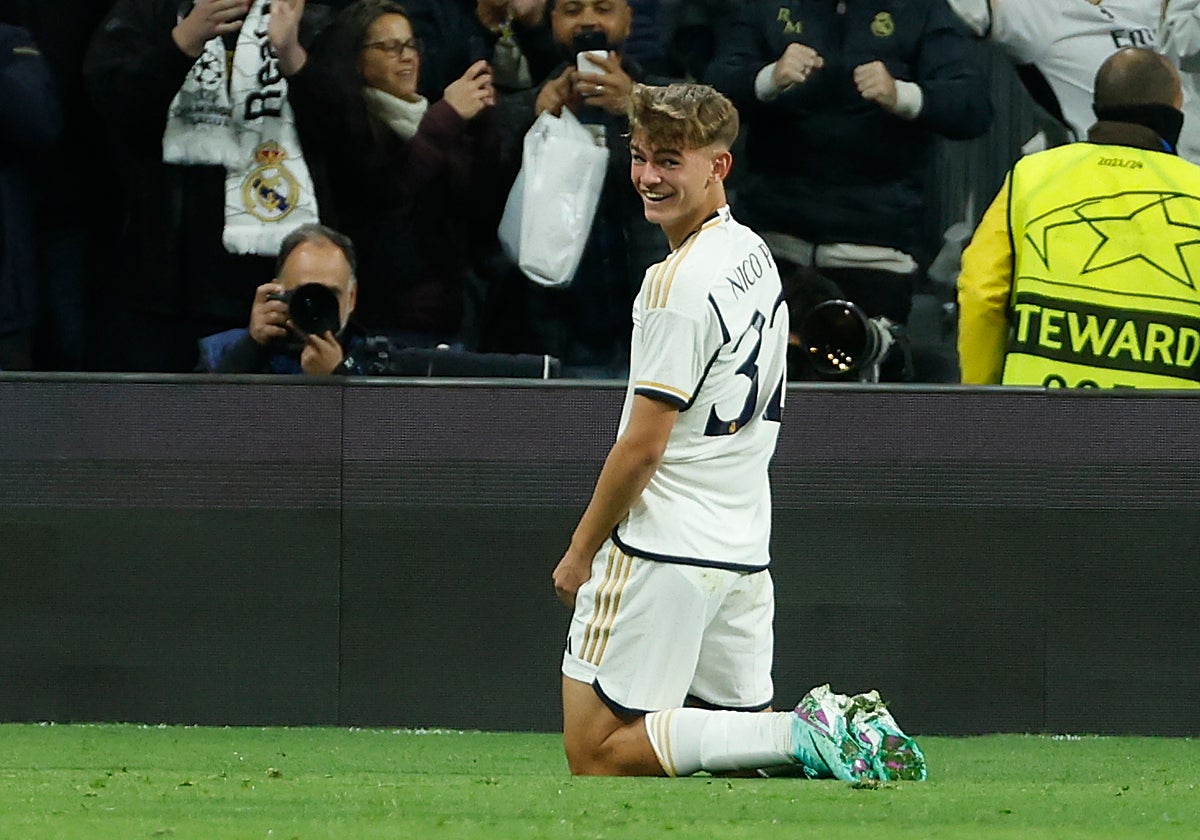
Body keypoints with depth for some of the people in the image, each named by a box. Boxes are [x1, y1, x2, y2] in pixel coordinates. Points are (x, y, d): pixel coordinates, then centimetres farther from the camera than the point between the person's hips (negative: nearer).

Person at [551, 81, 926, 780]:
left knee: (600, 754, -8)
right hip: (745, 552, 9)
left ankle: (803, 735, -19)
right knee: (743, 724, 16)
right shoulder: (754, 254, 12)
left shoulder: (678, 284, -17)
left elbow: (642, 447, -17)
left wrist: (580, 553, -5)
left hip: (663, 552, -9)